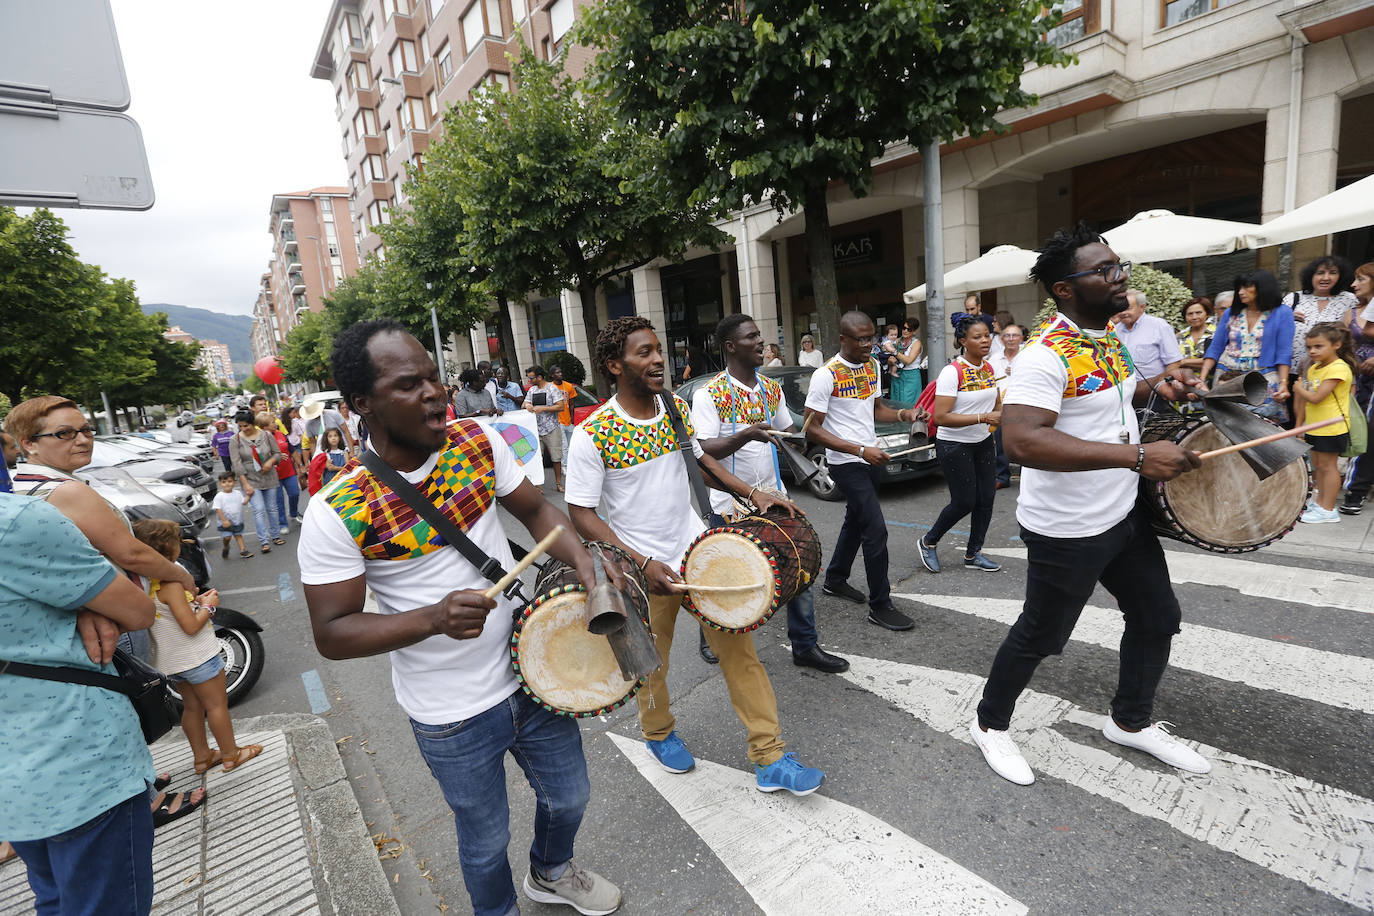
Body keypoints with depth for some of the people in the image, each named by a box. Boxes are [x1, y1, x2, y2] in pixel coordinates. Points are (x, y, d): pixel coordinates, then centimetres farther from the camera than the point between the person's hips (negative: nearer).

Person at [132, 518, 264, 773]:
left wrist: (193, 601, 6)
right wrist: (208, 606, -9)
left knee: (192, 707, 21)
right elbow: (191, 626, -24)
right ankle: (231, 754, 19)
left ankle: (202, 755, 33)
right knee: (217, 705, 7)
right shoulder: (170, 582, -26)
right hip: (197, 657, -8)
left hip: (171, 660, 8)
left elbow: (170, 613, 9)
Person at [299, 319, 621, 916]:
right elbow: (332, 634, -15)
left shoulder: (477, 440, -10)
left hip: (533, 674, 4)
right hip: (452, 717, -4)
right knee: (487, 844, 21)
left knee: (569, 797, 26)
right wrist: (434, 619, -31)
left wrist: (581, 558, -18)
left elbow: (536, 511, 1)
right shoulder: (337, 513, -21)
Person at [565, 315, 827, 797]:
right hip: (645, 571, -4)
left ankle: (770, 758, 20)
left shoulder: (676, 408, -1)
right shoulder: (592, 435, -18)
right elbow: (582, 514, -15)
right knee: (651, 664, 17)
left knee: (739, 649, 6)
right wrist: (642, 563, -23)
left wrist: (751, 493, 2)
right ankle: (658, 734, 48)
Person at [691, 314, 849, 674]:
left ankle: (805, 646, 23)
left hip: (773, 498, 6)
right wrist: (746, 435, -33)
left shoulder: (772, 389, 7)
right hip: (732, 505, -5)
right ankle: (711, 637, 37)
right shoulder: (709, 394, -13)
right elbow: (703, 451, -20)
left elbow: (786, 431, 20)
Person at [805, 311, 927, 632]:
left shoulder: (871, 366, 8)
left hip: (870, 460, 8)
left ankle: (835, 579, 38)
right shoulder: (826, 376, -17)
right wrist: (861, 450, -23)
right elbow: (812, 429, -18)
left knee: (855, 521, 19)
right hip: (846, 464, -8)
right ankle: (880, 606, 3)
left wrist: (903, 414, -2)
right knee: (876, 530, -10)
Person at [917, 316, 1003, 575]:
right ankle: (928, 542, 21)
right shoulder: (952, 372, -19)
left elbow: (997, 403, 20)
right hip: (954, 446, -7)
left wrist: (1000, 413, -3)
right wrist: (982, 418, -27)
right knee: (964, 502, -2)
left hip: (983, 442, 7)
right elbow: (940, 417, -25)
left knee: (986, 499, 8)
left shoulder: (988, 368, 5)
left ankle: (973, 554, 24)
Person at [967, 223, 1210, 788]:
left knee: (1157, 618, 20)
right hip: (1066, 533, -9)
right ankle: (990, 724, 31)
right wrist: (1136, 455, -38)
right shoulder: (1047, 355, -25)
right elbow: (1021, 440, -39)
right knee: (1041, 637, 7)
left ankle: (1131, 721, 44)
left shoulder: (1110, 337, 6)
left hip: (1125, 515, 9)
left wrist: (1156, 386, 4)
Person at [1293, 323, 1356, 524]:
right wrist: (1299, 425, 15)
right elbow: (1305, 401, 15)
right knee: (1318, 465, 16)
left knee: (1327, 465, -2)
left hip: (1332, 428, -8)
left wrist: (1299, 389, -6)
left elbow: (1316, 397, -25)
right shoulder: (1314, 368, 10)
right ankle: (1320, 501, 28)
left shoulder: (1338, 368, -17)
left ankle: (1328, 510, 5)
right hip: (1315, 427, 8)